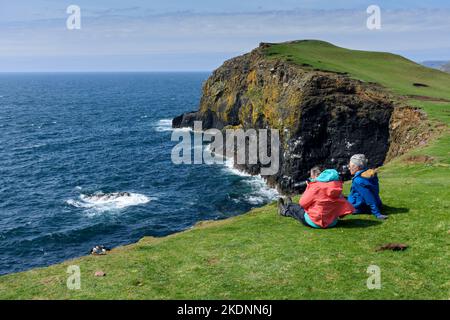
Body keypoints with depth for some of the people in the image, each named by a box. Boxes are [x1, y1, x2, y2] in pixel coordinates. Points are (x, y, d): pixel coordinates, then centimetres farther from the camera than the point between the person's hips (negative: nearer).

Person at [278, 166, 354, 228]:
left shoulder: (315, 187, -22)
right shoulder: (336, 186, -4)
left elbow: (303, 203, -10)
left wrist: (308, 187, -1)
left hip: (316, 223, -7)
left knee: (297, 209, 24)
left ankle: (284, 211, 56)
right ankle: (289, 206, 62)